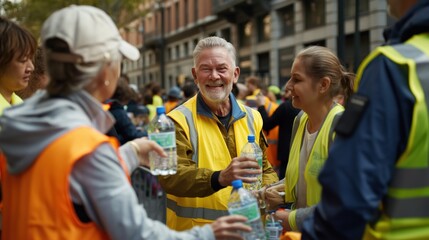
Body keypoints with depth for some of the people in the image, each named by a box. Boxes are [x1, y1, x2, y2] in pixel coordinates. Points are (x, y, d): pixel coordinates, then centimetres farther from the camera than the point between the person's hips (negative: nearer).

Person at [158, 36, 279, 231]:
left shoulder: (252, 118, 4)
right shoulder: (179, 120, -11)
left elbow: (265, 169, 13)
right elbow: (170, 176, -23)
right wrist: (219, 178, -39)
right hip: (195, 231, -4)